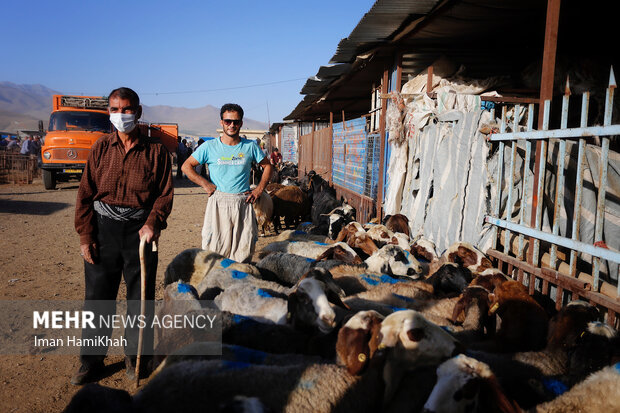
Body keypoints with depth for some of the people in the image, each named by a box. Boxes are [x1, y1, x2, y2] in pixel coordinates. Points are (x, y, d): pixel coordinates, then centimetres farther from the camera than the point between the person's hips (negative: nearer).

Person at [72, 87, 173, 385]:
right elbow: (85, 193, 5)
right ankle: (91, 360, 23)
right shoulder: (101, 148, 5)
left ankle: (135, 355, 26)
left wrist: (152, 223, -16)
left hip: (139, 229, -1)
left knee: (140, 296, 7)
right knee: (98, 295, 8)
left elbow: (165, 193, 0)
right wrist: (85, 235, -2)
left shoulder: (155, 151, 1)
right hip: (103, 228, 1)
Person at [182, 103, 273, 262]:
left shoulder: (250, 146, 6)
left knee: (244, 252, 3)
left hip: (243, 203, 2)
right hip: (218, 203, -1)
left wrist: (259, 190, 7)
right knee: (215, 252, -2)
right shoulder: (210, 146, 2)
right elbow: (187, 166, 8)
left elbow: (267, 166, 17)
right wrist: (205, 184, -2)